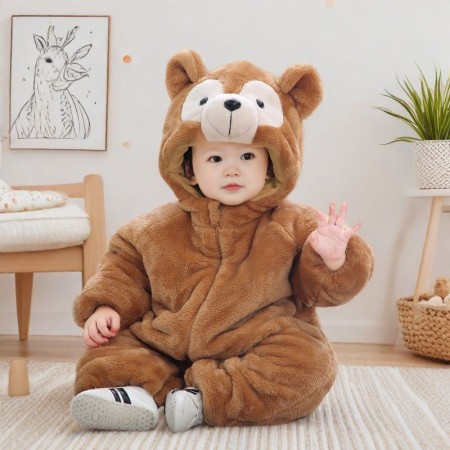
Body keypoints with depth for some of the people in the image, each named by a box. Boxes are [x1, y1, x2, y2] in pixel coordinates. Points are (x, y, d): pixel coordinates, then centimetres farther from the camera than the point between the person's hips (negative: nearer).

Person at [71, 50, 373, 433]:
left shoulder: (294, 227, -1)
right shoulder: (159, 229, 6)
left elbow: (317, 289, -1)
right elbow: (125, 268, 16)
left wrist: (331, 259, -22)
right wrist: (105, 305, -1)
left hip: (256, 351, -2)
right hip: (165, 347, 2)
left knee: (308, 365, -29)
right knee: (106, 354, -10)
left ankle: (205, 398, -30)